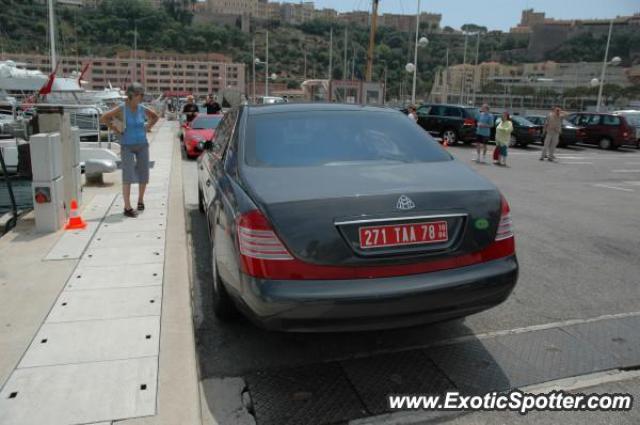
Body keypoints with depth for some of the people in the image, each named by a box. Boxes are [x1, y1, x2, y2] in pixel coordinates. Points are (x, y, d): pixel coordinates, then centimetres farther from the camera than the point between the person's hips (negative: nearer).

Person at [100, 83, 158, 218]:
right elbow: (103, 118, -9)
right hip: (127, 146, -4)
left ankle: (140, 200, 30)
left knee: (143, 175, 8)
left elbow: (155, 116, 21)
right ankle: (127, 208, -8)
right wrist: (116, 130, -8)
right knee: (128, 176, -10)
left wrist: (148, 127, 9)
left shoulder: (142, 109, 3)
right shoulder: (121, 109, -8)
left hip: (142, 145, 4)